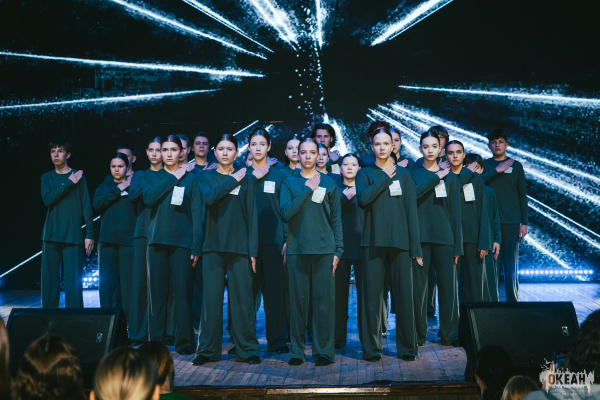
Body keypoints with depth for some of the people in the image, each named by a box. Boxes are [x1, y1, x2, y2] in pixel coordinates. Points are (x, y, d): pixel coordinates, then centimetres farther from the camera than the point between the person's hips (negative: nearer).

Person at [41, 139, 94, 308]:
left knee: (73, 280, -4)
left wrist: (90, 234, -3)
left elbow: (86, 207, 3)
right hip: (51, 236, 3)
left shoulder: (79, 176, 6)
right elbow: (47, 200, -6)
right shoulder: (47, 178, 13)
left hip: (73, 235, -2)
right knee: (49, 280, 3)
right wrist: (69, 183, -9)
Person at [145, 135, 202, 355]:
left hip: (182, 242, -2)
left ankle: (184, 341, 6)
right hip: (157, 242, 2)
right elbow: (148, 198, -7)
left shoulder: (190, 178, 8)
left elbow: (196, 214, 3)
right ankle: (156, 339, 12)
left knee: (183, 293, -3)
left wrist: (196, 246, -5)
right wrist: (172, 179, -6)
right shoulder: (155, 177, 14)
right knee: (157, 293, 3)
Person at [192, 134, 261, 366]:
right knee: (211, 298, 1)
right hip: (213, 246, 1)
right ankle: (207, 349, 11)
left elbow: (252, 216, 4)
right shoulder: (207, 177, 11)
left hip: (239, 247, -1)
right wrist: (232, 181, -5)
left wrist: (253, 251, -2)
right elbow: (209, 197, -12)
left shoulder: (245, 180, 9)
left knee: (241, 299, -1)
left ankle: (246, 350, 8)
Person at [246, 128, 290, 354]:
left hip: (273, 240, 0)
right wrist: (254, 178, -9)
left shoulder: (279, 176, 10)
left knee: (276, 290, 0)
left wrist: (287, 239, -2)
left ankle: (277, 339, 9)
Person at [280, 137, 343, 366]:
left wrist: (338, 250, 1)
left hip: (324, 250, 0)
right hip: (297, 249, 0)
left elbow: (336, 220, 9)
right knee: (298, 300, 3)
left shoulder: (329, 183, 10)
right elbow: (285, 213, -6)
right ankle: (297, 351, 13)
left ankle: (323, 351, 9)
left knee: (324, 300, 0)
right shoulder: (289, 183, 9)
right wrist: (307, 190, -8)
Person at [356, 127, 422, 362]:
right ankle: (372, 348, 9)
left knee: (404, 294, 0)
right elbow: (363, 199, -10)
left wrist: (416, 247, 1)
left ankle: (407, 347, 11)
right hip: (373, 242, 0)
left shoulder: (404, 175, 13)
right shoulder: (365, 174, 11)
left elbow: (412, 211, 8)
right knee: (372, 295, 0)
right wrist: (385, 177, -4)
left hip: (399, 241, 1)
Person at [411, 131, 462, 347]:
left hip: (444, 237, 1)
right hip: (420, 237, -1)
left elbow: (456, 213, 10)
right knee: (419, 286, 0)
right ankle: (419, 334, 9)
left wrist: (458, 246, 3)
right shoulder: (413, 174, 8)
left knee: (448, 285, -1)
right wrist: (436, 177, -10)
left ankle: (450, 334, 9)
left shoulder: (450, 177, 13)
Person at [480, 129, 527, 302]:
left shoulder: (516, 166, 11)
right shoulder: (484, 165, 11)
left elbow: (523, 196, 11)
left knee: (511, 266, -1)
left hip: (510, 222, 0)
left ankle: (513, 304, 7)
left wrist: (524, 222, 4)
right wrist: (496, 171, -15)